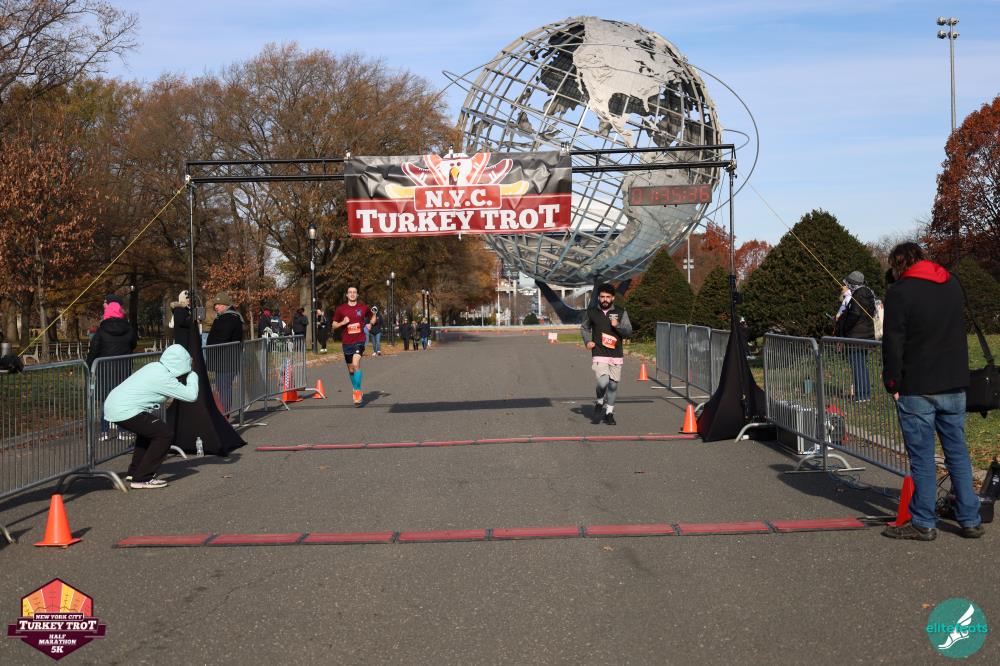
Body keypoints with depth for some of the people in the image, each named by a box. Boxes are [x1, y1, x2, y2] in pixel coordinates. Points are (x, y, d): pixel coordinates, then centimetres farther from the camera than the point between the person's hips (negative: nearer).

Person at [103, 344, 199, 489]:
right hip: (124, 411, -10)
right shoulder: (163, 377, -14)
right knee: (165, 434, -6)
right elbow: (191, 396, -10)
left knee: (149, 429, 30)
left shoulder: (155, 367, 12)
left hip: (111, 405, 10)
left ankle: (134, 472, 33)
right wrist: (193, 376, 6)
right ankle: (142, 478, -4)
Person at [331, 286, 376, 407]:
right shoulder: (340, 309, 3)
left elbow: (373, 316, 22)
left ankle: (357, 392, -18)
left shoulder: (363, 308, 3)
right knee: (351, 370, 11)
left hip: (359, 341, -2)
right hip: (346, 342, 3)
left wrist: (370, 324, 3)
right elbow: (334, 326, 8)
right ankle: (357, 391, 31)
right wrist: (342, 322, -11)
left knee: (356, 364, -23)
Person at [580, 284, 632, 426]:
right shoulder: (591, 312, 6)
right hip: (599, 355, -2)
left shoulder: (621, 313, 5)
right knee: (603, 382, -18)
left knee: (613, 385, 5)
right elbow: (584, 327, 22)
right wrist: (587, 341, 5)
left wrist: (617, 325, -18)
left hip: (616, 356, 2)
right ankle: (599, 403, 12)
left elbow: (629, 331, 0)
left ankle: (609, 412, 23)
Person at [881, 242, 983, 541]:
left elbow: (893, 343, -13)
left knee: (922, 457, 1)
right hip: (954, 386, 6)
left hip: (917, 390, -6)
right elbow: (959, 329, 19)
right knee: (958, 453, 12)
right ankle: (970, 521, 15)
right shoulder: (953, 283, 11)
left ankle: (923, 524, 7)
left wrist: (892, 383, -4)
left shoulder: (900, 292, -10)